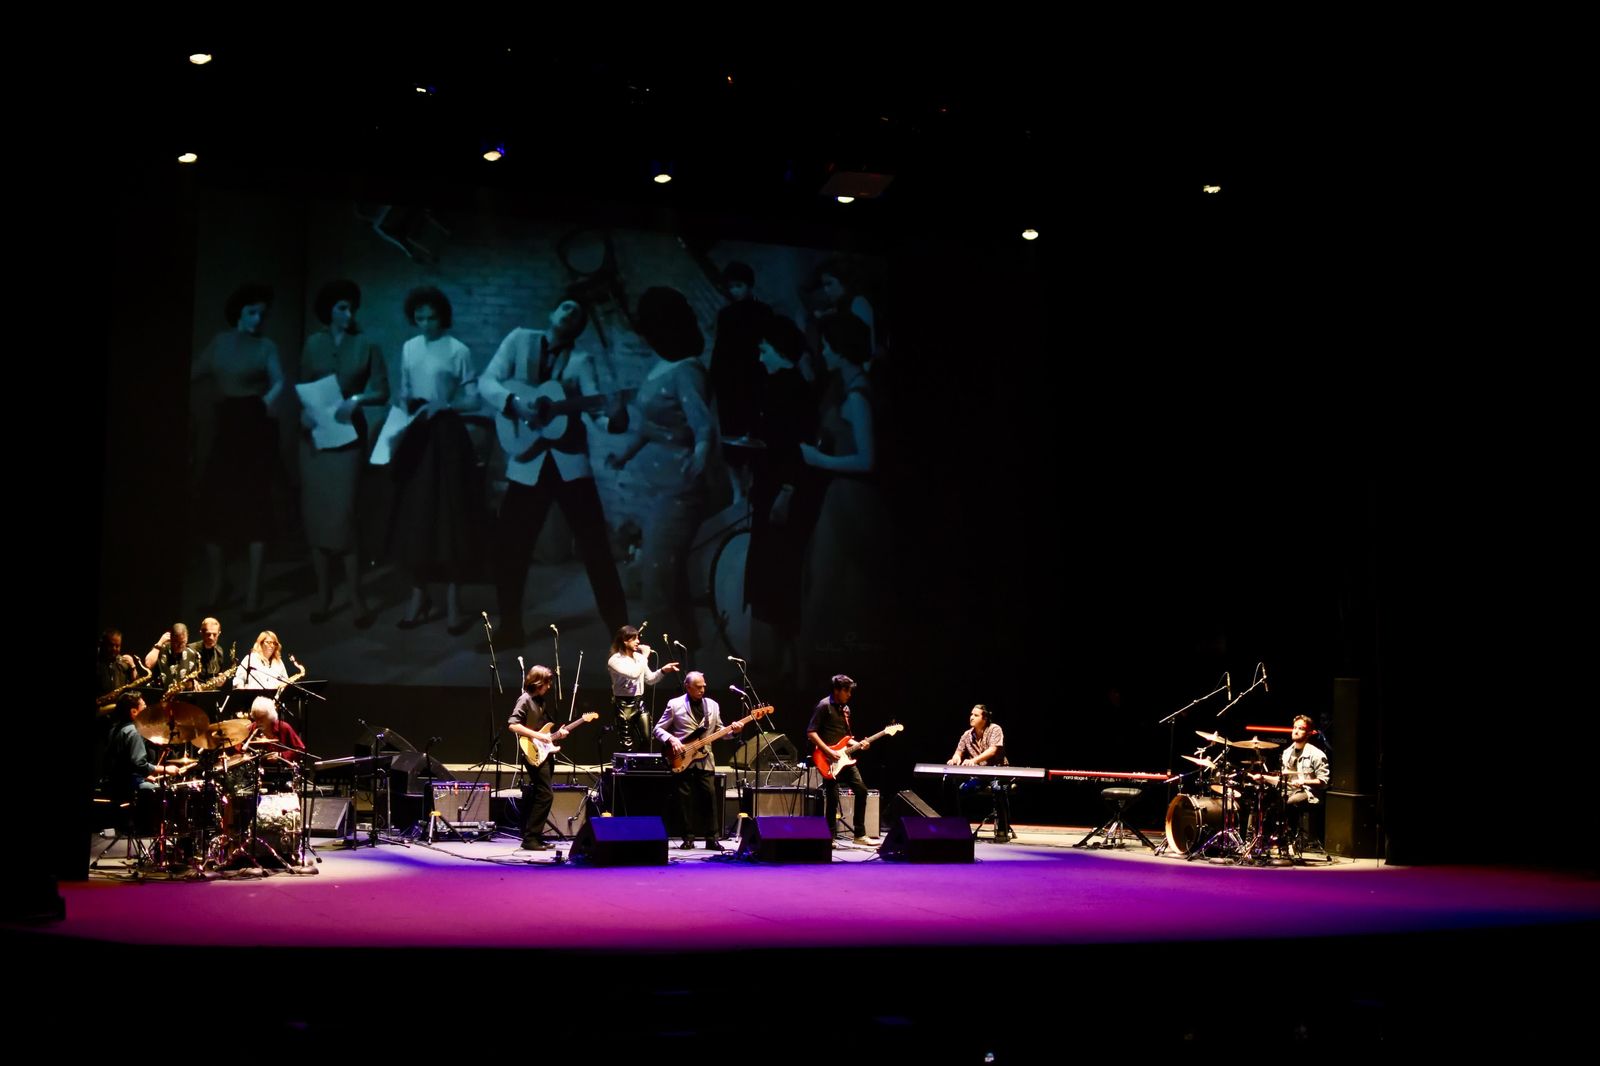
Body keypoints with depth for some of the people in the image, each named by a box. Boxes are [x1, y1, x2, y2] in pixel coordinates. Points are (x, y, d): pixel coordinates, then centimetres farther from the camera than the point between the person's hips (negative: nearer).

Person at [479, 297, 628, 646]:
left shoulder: (581, 362, 4)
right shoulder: (520, 340, 5)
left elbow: (592, 406, -10)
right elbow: (486, 382, -2)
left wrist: (613, 413, -33)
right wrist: (515, 401, -20)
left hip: (569, 461, 0)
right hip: (528, 463, 0)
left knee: (596, 547, 0)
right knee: (510, 547, 2)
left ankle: (620, 627, 9)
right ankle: (510, 627, 19)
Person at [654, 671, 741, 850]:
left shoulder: (712, 705, 12)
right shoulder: (675, 705, 1)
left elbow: (718, 730, 16)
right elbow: (658, 729, 3)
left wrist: (732, 730, -3)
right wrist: (671, 739, -14)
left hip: (704, 759, 2)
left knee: (709, 795, -5)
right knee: (685, 798, -2)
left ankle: (711, 838, 1)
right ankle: (688, 837, 7)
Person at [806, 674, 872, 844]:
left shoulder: (845, 708, 16)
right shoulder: (824, 706, -9)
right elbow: (811, 732, -14)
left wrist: (858, 745, 6)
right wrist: (828, 751, -20)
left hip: (844, 758, 8)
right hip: (829, 760, -8)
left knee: (861, 790, 2)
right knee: (833, 798, -7)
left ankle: (859, 834, 10)